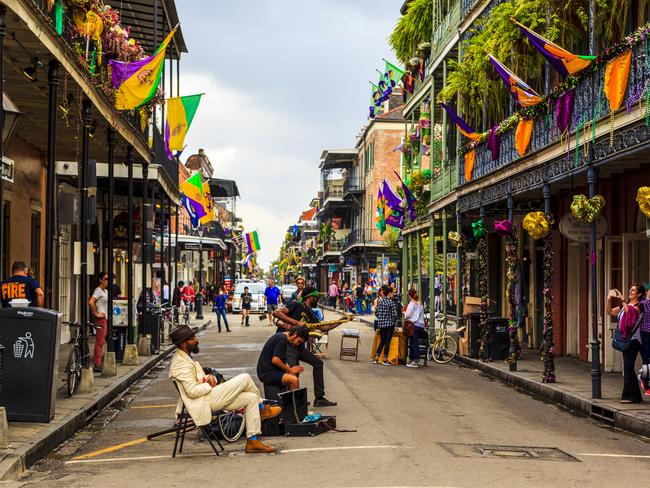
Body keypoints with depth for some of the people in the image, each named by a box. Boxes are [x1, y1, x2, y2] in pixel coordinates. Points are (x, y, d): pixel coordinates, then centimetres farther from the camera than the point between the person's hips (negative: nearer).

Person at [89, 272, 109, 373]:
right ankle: (97, 364, -8)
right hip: (100, 319, -9)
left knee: (101, 341, 12)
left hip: (105, 318, 9)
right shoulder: (98, 290, -11)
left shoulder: (106, 291, 16)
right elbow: (91, 302, -26)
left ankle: (98, 362, 17)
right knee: (99, 342, -9)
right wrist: (96, 314, -19)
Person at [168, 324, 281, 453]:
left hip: (208, 398, 11)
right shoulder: (181, 363, -18)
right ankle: (262, 409, 11)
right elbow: (192, 391, -25)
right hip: (203, 402, -11)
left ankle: (252, 441, 3)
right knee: (245, 378, -14)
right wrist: (210, 385, -9)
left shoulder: (185, 357, 15)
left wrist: (209, 377, 2)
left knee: (251, 398, 1)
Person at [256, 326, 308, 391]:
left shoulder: (280, 336, 16)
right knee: (294, 380, -25)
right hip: (267, 373, -11)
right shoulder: (282, 339, -15)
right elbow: (275, 360, -23)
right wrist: (290, 369, -11)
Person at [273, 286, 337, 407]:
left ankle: (319, 398, 13)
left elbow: (323, 327, 22)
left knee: (318, 363, 10)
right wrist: (296, 322, -21)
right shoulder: (297, 306, -5)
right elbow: (276, 313, -17)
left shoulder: (310, 314, 18)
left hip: (299, 345, 9)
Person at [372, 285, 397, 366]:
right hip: (389, 323, -5)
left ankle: (376, 358, 8)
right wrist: (394, 321, 7)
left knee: (382, 341, 13)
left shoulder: (379, 302, 2)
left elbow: (376, 313, 5)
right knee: (387, 341, 3)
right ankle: (385, 360, 5)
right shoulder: (391, 302, -11)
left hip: (381, 323, 5)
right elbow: (394, 314, -10)